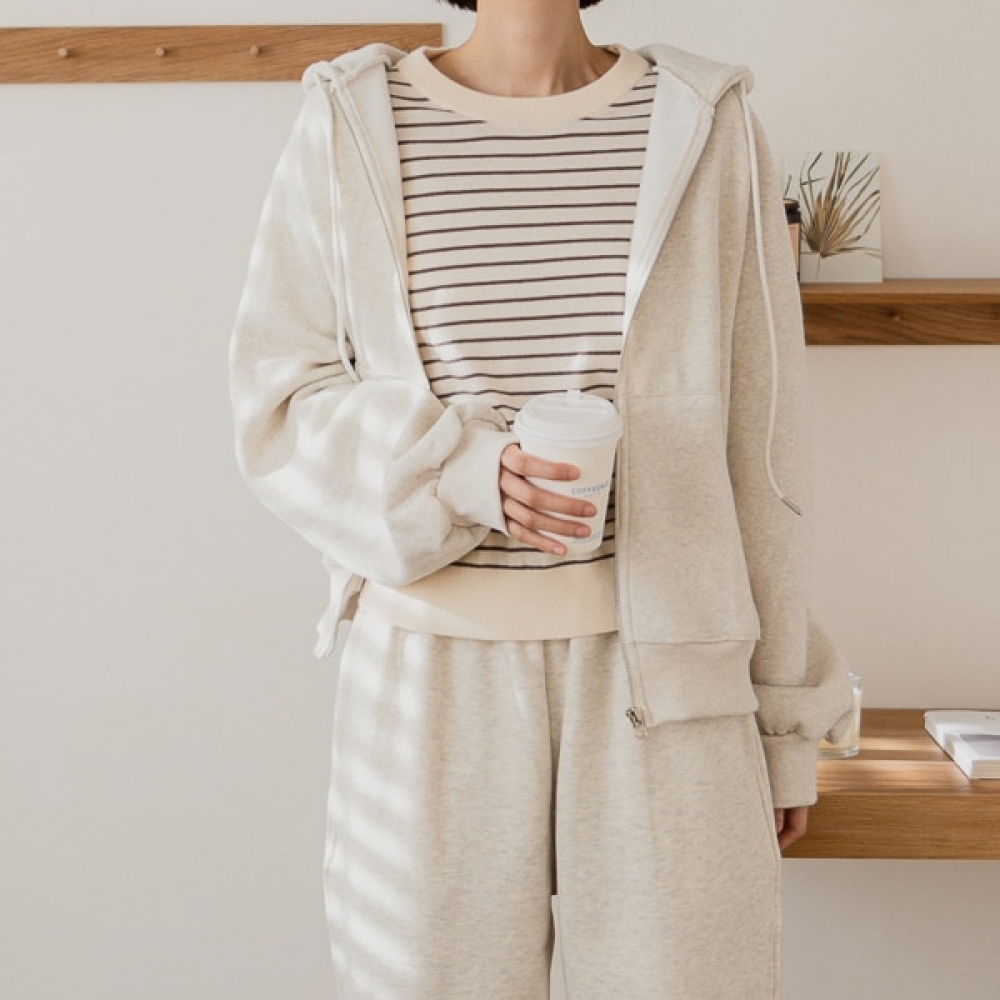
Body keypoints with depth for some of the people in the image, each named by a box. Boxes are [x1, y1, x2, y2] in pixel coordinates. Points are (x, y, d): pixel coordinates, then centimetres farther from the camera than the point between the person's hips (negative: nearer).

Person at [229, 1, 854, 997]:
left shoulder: (706, 127, 3)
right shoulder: (350, 129, 2)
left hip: (664, 670, 1)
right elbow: (276, 410, 2)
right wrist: (461, 467, -17)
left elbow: (761, 441, 4)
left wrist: (785, 711, 7)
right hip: (432, 677, 0)